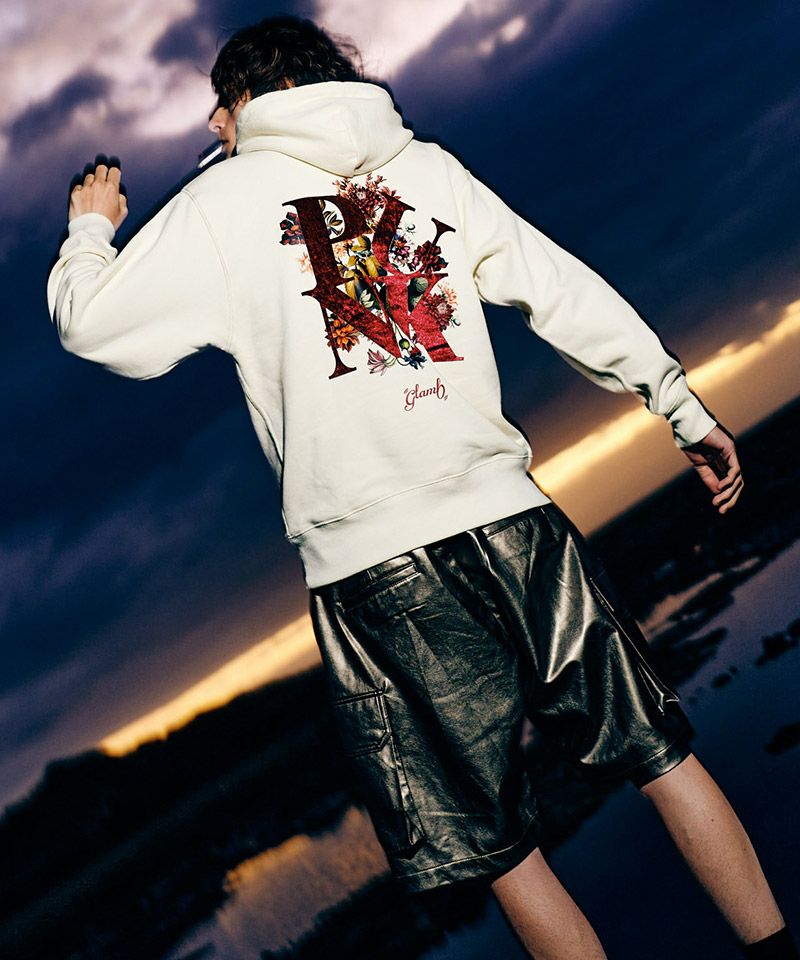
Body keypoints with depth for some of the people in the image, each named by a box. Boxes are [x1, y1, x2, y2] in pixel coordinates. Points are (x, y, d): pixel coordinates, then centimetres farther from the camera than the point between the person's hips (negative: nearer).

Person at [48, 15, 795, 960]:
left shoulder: (226, 201, 6)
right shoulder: (429, 166, 15)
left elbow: (91, 324, 9)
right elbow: (564, 290, 11)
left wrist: (89, 229, 29)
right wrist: (682, 404, 14)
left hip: (369, 566, -3)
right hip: (509, 520, 3)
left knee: (500, 848, 8)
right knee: (658, 750, 16)